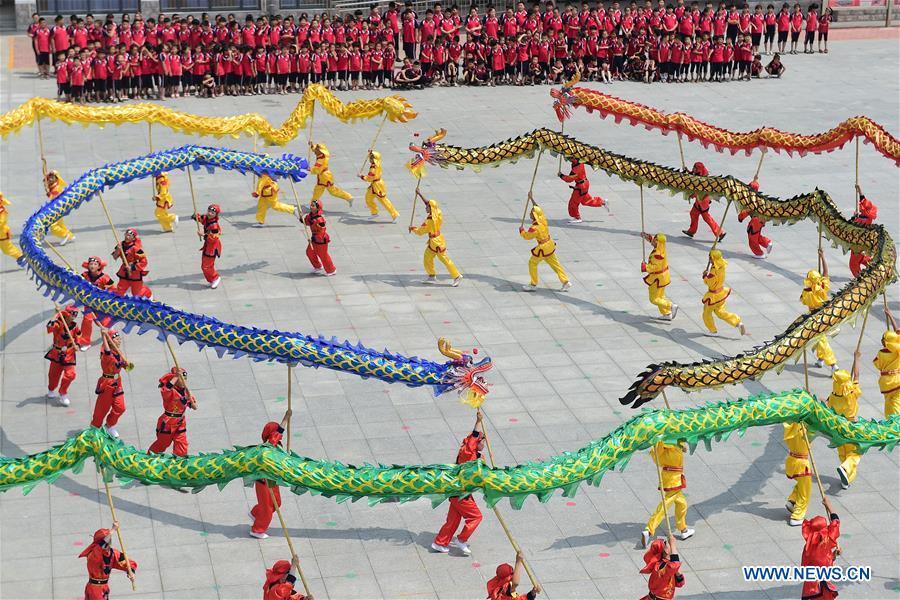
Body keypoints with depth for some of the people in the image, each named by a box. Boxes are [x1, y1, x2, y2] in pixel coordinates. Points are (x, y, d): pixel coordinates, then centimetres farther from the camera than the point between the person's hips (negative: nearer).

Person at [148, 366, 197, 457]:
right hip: (167, 423, -5)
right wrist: (176, 376, -44)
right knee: (162, 443, 13)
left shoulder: (186, 392, -1)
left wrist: (191, 400, -21)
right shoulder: (170, 391, -20)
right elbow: (167, 388, -47)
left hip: (180, 424, 5)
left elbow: (195, 407, 1)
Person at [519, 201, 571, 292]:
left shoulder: (535, 228, -26)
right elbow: (537, 208, 11)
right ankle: (565, 282, 16)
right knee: (555, 264, 15)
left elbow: (526, 236, -11)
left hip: (543, 248, -8)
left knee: (532, 263, 9)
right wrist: (531, 198, 18)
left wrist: (521, 230, 8)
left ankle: (533, 285, 16)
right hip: (550, 245, 8)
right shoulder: (543, 220, -4)